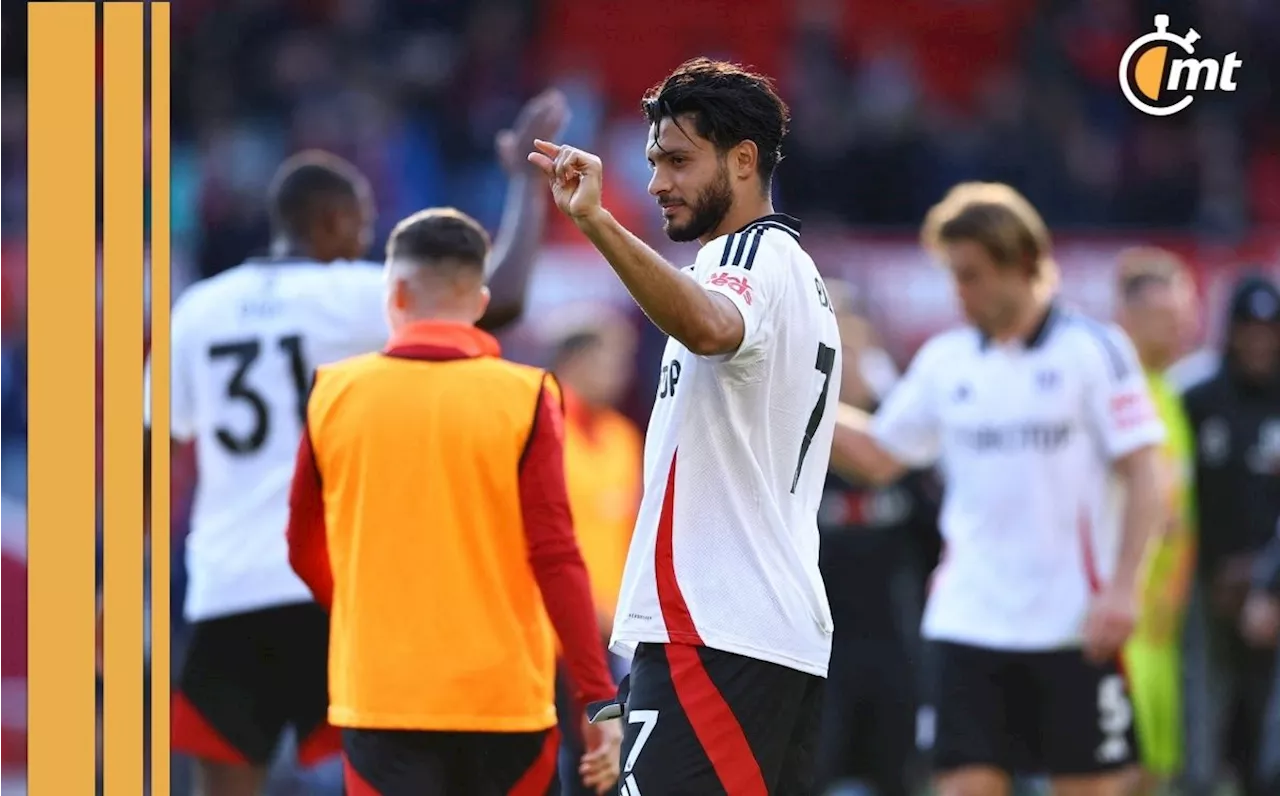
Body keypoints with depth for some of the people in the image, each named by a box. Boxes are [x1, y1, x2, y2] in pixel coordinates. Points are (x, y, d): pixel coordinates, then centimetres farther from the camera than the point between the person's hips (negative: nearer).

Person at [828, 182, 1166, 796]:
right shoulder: (944, 361, 9)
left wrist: (1121, 589, -14)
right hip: (969, 624, 3)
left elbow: (1143, 477, -5)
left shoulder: (1093, 349, -4)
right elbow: (879, 457, 16)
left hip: (1074, 626, -3)